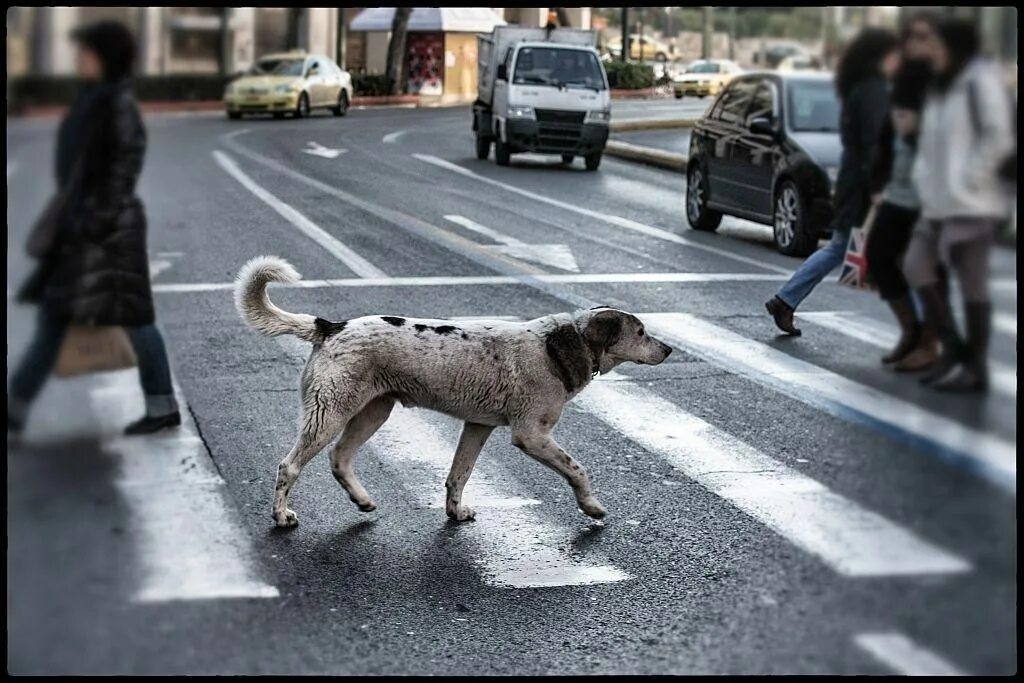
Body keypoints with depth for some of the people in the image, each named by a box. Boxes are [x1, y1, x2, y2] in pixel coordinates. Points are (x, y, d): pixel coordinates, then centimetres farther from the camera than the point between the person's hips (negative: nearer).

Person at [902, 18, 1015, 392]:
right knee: (916, 266, 6)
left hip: (972, 204, -10)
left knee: (972, 283, -3)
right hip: (939, 202, 10)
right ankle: (953, 348, 17)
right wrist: (924, 176, 14)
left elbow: (999, 137, -17)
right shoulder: (941, 87, 18)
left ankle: (975, 369, 5)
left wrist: (970, 177, -17)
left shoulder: (981, 81, -11)